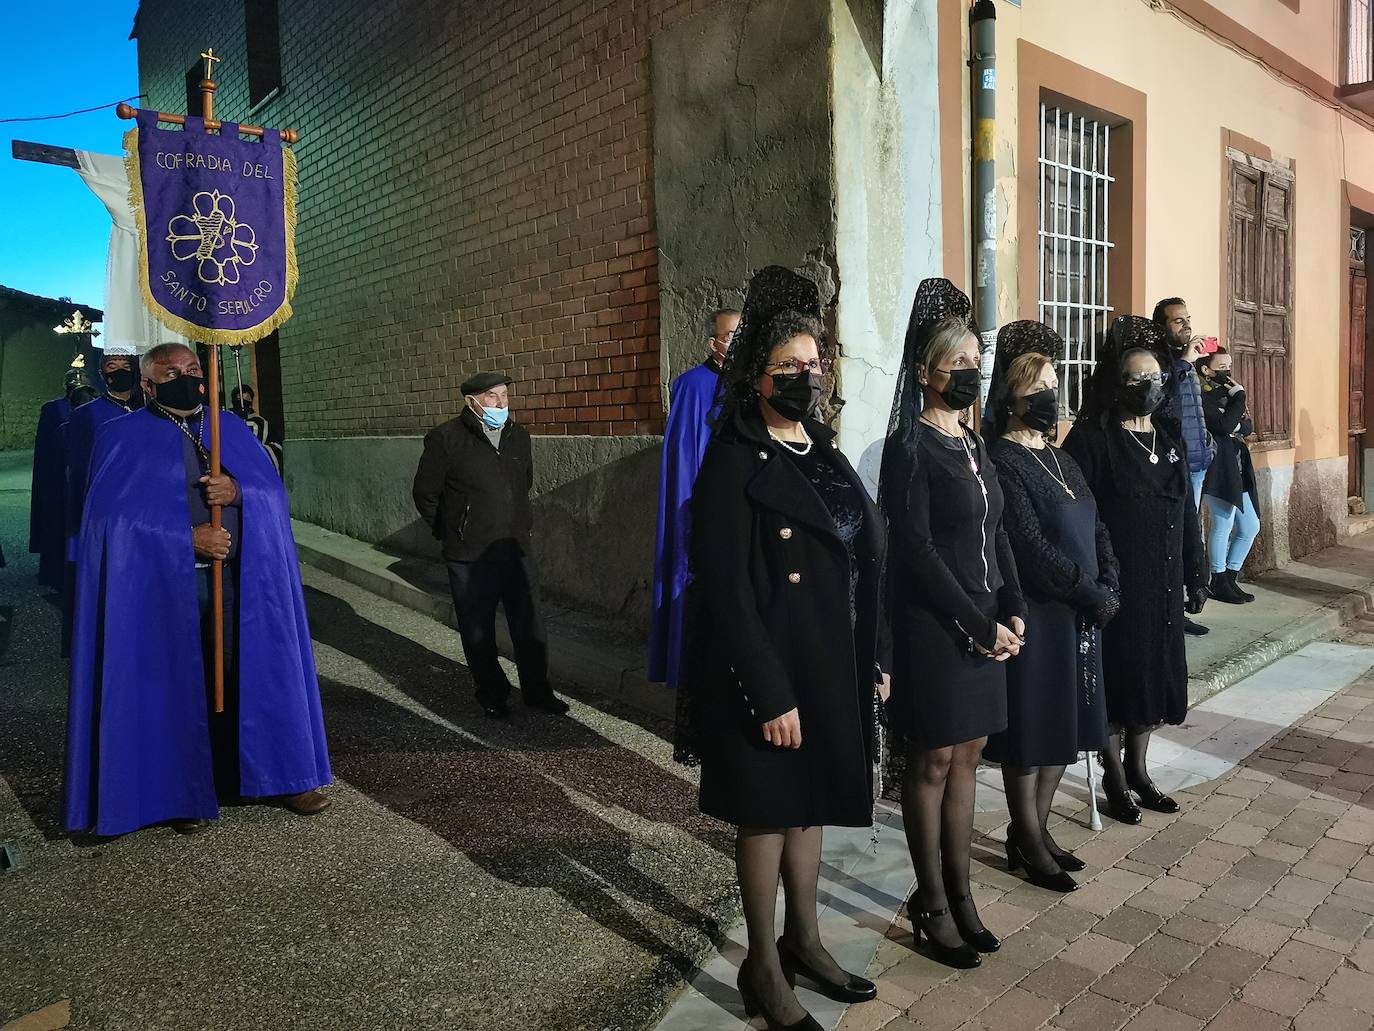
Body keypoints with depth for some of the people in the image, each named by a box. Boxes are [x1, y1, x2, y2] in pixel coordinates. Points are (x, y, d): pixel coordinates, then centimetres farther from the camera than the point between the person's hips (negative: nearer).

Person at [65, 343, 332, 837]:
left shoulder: (233, 431, 12)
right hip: (165, 584, -3)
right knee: (179, 685, 3)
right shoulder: (123, 439, 1)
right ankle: (187, 792, 15)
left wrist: (237, 492, -15)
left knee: (254, 675, 6)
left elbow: (274, 492, 7)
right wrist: (186, 537, -17)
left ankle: (277, 774, 17)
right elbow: (113, 515, -7)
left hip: (239, 579, 3)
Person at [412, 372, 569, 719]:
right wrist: (454, 534, 2)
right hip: (470, 559, -4)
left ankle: (537, 691, 26)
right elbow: (425, 494, -3)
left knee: (530, 627, 10)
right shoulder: (446, 439, -10)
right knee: (478, 633, 8)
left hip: (516, 551, 4)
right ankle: (492, 695, 26)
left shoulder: (518, 435, 6)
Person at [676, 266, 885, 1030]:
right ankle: (763, 968, 26)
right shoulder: (735, 463, -13)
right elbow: (726, 591, -18)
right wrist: (770, 695, -20)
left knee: (812, 804, 19)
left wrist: (871, 660, 11)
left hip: (832, 667, 7)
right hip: (770, 673, -7)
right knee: (768, 814, 7)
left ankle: (804, 940, 38)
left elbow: (864, 562, 13)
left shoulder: (825, 451, 10)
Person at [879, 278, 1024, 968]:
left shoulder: (973, 444, 11)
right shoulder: (910, 446, -12)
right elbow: (916, 549, -16)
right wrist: (978, 626, -15)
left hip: (984, 626, 7)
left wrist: (1012, 612, 0)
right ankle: (932, 905, 18)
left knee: (967, 753, 13)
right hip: (933, 626, -7)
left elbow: (995, 536, 13)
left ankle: (960, 892, 26)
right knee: (934, 761, 3)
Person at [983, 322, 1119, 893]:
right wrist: (1093, 594, -14)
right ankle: (1027, 842, 18)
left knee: (1065, 726, 14)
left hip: (1078, 615, 8)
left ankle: (1036, 829, 28)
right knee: (1031, 729, 3)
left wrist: (1107, 587, -3)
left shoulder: (1060, 460, 13)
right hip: (1033, 616, -8)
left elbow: (1096, 530, 13)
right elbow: (1032, 547, -19)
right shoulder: (1002, 461, -13)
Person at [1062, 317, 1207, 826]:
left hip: (1162, 585, 6)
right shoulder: (1092, 438, -10)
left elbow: (1187, 515, 14)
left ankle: (1138, 769, 30)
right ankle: (1114, 778, 19)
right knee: (1117, 677, 4)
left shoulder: (1169, 442, 11)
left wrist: (1194, 577, 12)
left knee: (1153, 675, 14)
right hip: (1115, 583, -6)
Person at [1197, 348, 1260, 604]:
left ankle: (1229, 579, 20)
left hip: (1238, 471, 9)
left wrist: (1238, 425, -8)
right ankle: (1219, 584, 7)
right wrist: (1239, 397, -11)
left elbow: (1248, 427, 15)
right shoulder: (1202, 396, -10)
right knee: (1223, 526, -5)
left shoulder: (1226, 393, 17)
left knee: (1250, 528, 11)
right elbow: (1224, 425, -22)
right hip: (1218, 470, -9)